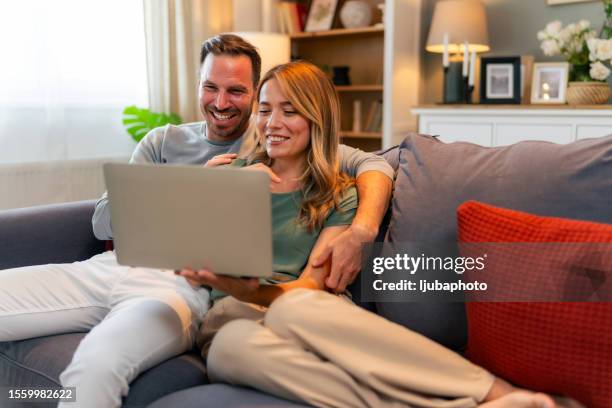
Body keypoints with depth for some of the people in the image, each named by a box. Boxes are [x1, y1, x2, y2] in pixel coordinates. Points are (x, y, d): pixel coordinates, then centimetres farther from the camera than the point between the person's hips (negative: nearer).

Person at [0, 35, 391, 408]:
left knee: (97, 363, -37)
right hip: (106, 268, 5)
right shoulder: (164, 141, 20)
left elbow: (372, 164, 2)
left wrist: (361, 231, -20)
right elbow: (104, 222, 11)